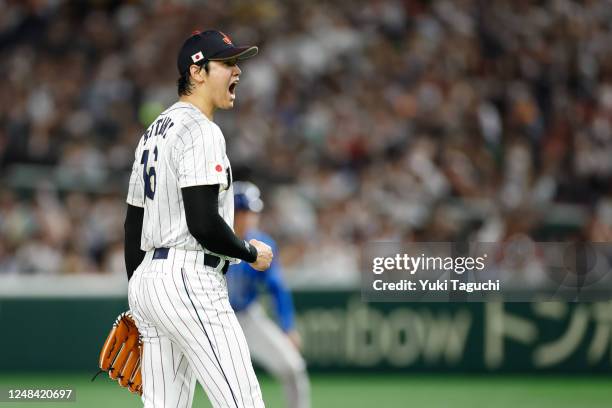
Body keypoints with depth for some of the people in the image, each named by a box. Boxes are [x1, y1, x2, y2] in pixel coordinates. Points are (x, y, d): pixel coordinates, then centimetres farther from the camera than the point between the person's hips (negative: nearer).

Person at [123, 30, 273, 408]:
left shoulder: (154, 132, 19)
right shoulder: (200, 131, -11)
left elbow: (133, 222, 23)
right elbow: (204, 224, -21)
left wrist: (137, 299, 27)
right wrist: (252, 253, -5)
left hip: (146, 279, 10)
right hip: (188, 281, -10)